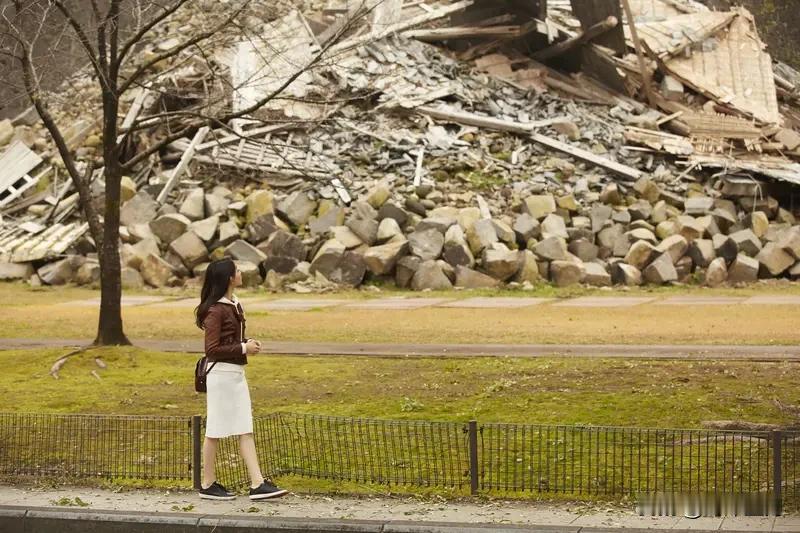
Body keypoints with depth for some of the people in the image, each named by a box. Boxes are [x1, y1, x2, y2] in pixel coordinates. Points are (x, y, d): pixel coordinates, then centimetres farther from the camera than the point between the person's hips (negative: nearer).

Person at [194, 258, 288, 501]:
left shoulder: (234, 305, 12)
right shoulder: (216, 310, -16)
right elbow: (212, 349, -18)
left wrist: (248, 343, 6)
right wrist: (243, 348, -16)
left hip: (237, 373, 9)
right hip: (221, 373, -9)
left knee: (246, 430, 4)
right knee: (215, 431, 2)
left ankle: (257, 484, 2)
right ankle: (208, 485, 13)